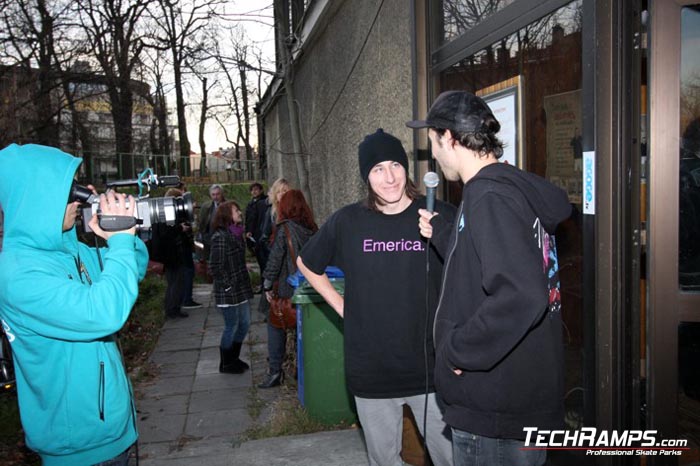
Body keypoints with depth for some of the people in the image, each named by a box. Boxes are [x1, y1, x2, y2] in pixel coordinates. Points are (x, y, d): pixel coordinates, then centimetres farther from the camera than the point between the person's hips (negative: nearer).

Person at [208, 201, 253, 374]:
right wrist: (228, 286, -16)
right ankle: (225, 364, 22)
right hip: (228, 292, -8)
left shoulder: (236, 234, 9)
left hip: (241, 288, 8)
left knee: (244, 324, 16)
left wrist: (244, 283, 13)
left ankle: (234, 358, 33)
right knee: (231, 327, 4)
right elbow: (215, 267, -19)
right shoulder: (220, 237, -18)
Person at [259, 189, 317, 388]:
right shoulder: (312, 228, 3)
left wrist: (268, 285, -5)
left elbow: (275, 258, -13)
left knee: (276, 324, 5)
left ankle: (275, 370, 5)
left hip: (286, 288, -5)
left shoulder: (284, 229, -13)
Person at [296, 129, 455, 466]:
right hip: (371, 372, 2)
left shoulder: (440, 216, -7)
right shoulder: (347, 221, -1)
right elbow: (306, 264, 15)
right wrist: (341, 307, 6)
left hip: (432, 367, -1)